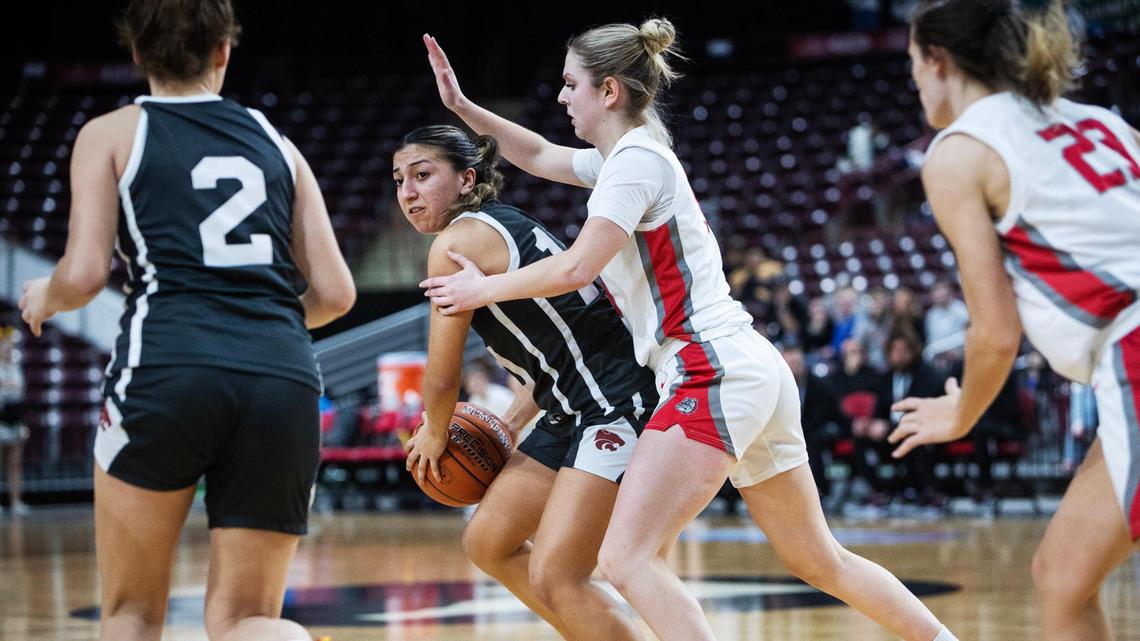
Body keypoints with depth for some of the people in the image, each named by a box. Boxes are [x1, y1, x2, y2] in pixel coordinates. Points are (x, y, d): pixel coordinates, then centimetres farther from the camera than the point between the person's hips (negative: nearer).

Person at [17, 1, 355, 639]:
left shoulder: (111, 133, 12)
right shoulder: (275, 142, 21)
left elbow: (84, 276, 1)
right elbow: (335, 293, 16)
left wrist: (42, 297, 24)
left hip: (168, 367, -3)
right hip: (285, 377, 3)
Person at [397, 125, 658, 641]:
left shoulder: (456, 242, -13)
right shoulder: (501, 227, 16)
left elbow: (443, 376, -8)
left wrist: (434, 435, 11)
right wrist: (509, 424, 22)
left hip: (619, 402, -10)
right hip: (575, 410, 10)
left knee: (554, 576, -15)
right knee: (487, 541, 14)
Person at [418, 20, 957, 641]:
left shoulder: (635, 159, -9)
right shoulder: (626, 157, 18)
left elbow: (575, 269, -19)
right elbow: (541, 156, 35)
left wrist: (485, 288, -5)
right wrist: (463, 108, 28)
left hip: (712, 370, -10)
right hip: (756, 372, 10)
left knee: (626, 559, -16)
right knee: (819, 561, 17)